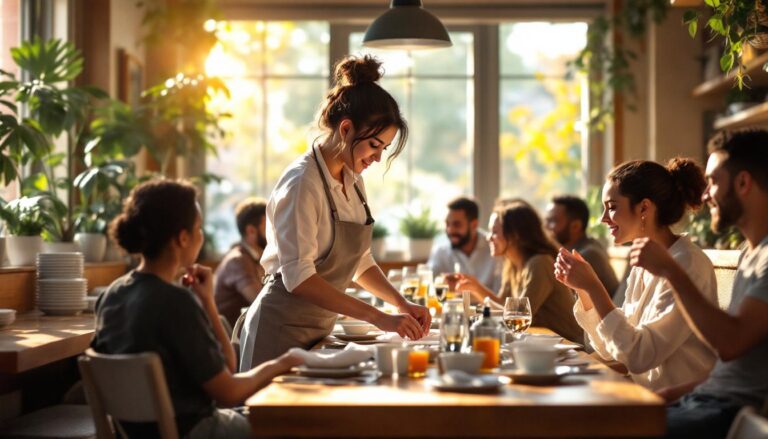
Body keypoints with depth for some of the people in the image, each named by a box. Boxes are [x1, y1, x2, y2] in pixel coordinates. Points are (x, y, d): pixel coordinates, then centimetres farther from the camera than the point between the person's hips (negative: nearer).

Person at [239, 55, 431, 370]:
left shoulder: (353, 181, 7)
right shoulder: (302, 183, -19)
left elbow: (360, 262, 14)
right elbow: (298, 277, -26)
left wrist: (401, 304, -2)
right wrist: (378, 318, -29)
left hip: (320, 327, 8)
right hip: (283, 331, -8)